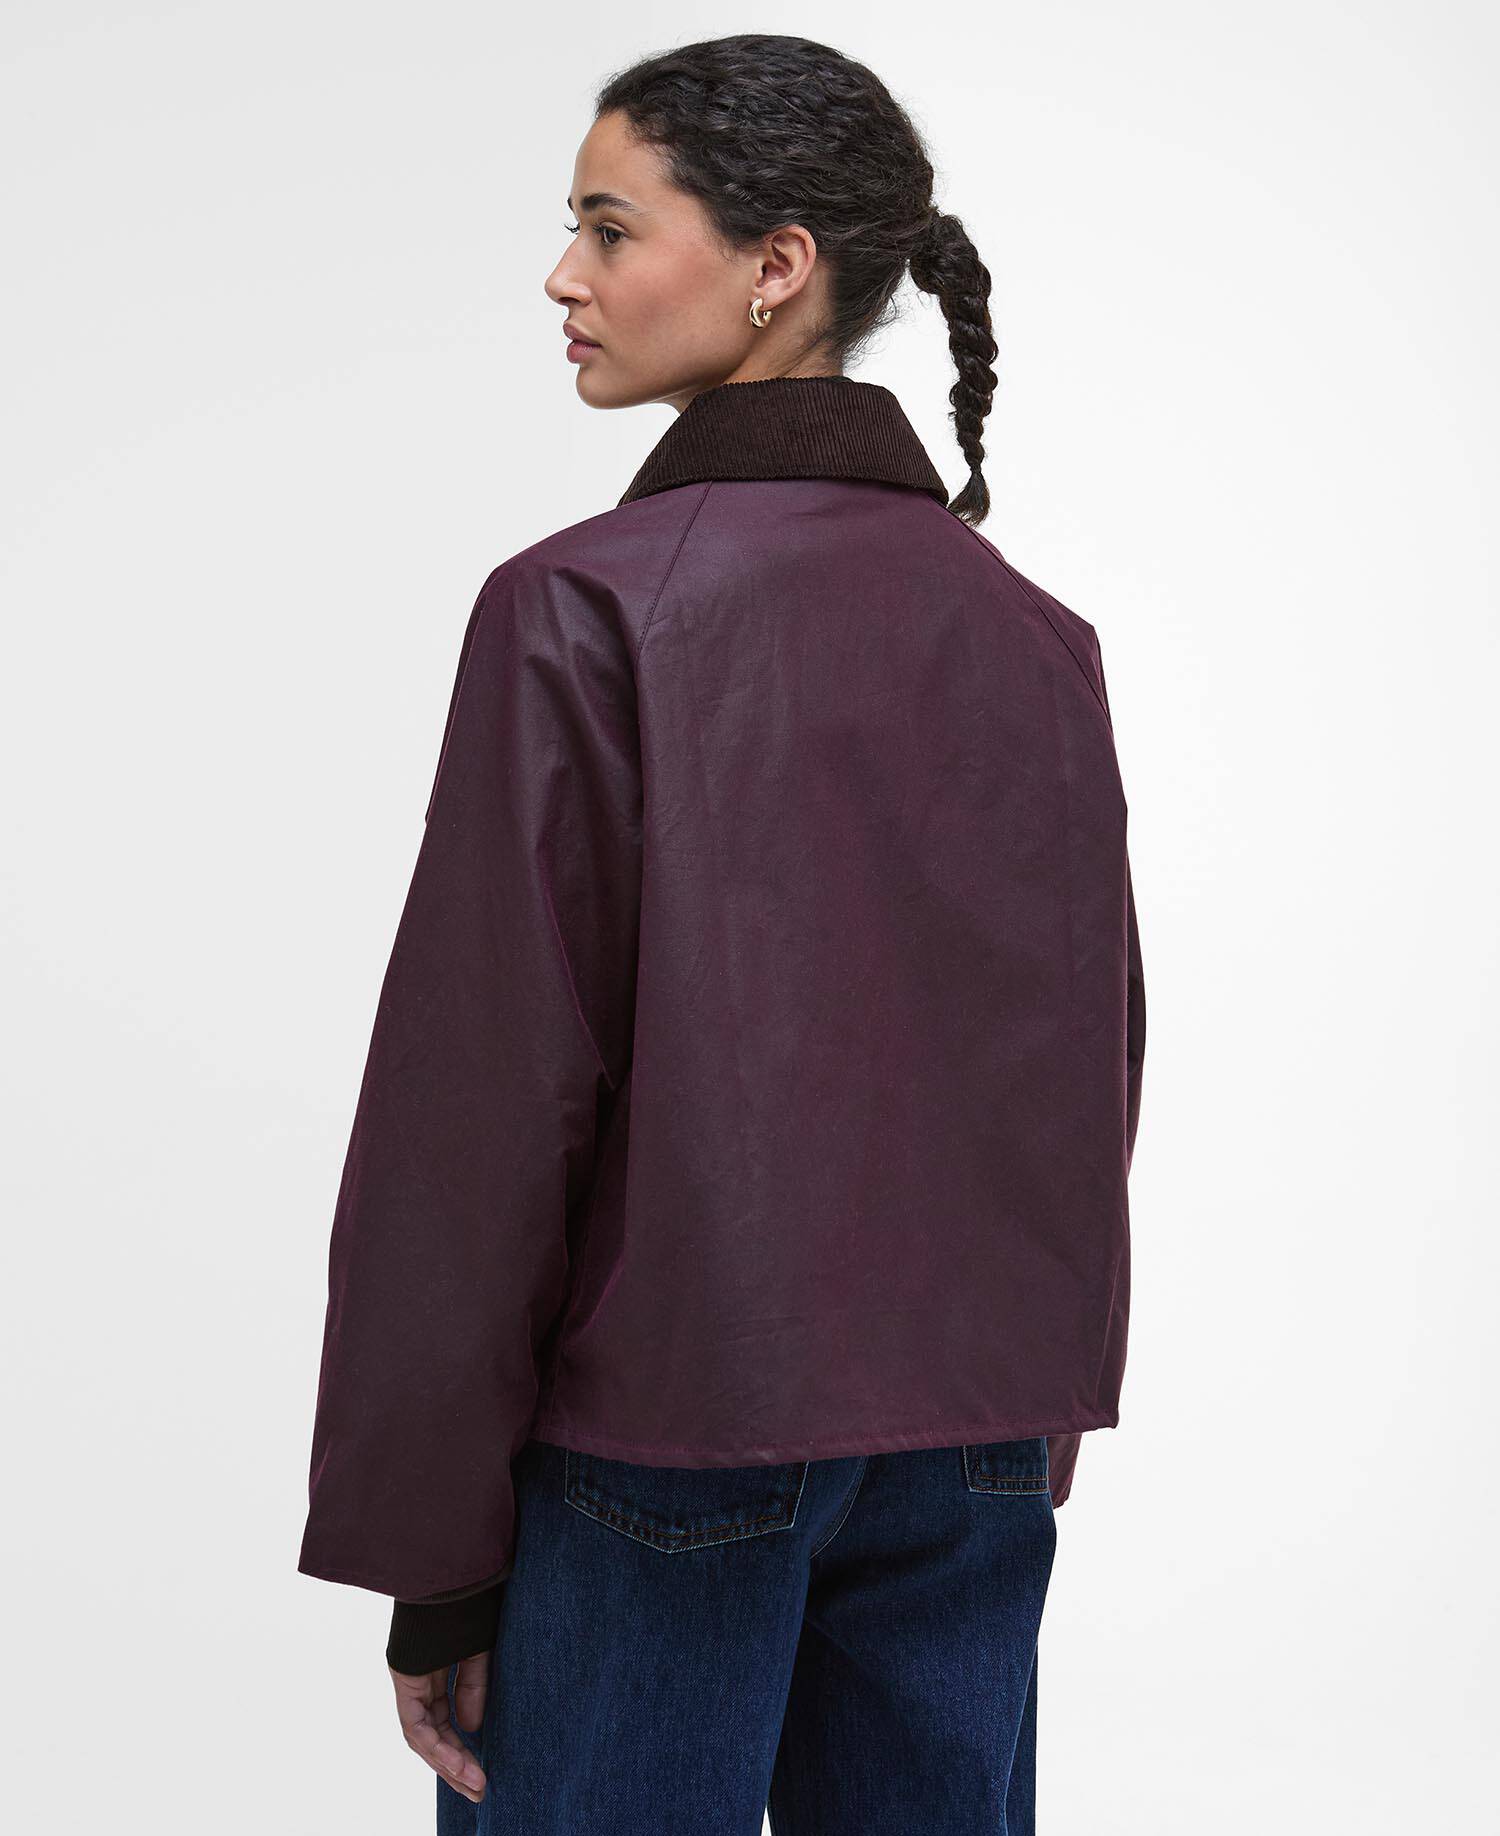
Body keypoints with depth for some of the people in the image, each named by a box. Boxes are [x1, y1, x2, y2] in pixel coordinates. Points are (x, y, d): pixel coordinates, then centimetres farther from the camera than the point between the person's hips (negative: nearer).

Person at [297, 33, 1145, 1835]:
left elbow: (486, 1097, -13)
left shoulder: (584, 609, -12)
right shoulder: (1033, 633, 5)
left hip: (661, 1434, -5)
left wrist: (433, 1556, -6)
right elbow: (1095, 1062, 10)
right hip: (978, 1447, 6)